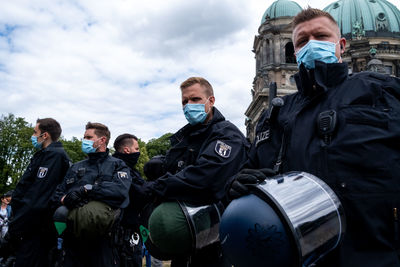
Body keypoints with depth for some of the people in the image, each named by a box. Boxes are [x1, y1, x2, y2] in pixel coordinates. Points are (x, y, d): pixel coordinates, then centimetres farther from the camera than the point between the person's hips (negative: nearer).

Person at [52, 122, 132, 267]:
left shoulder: (117, 165, 8)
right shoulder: (75, 168, 24)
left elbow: (121, 189, -12)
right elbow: (57, 194, 16)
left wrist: (85, 189, -15)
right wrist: (63, 199, -7)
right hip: (72, 237, 4)